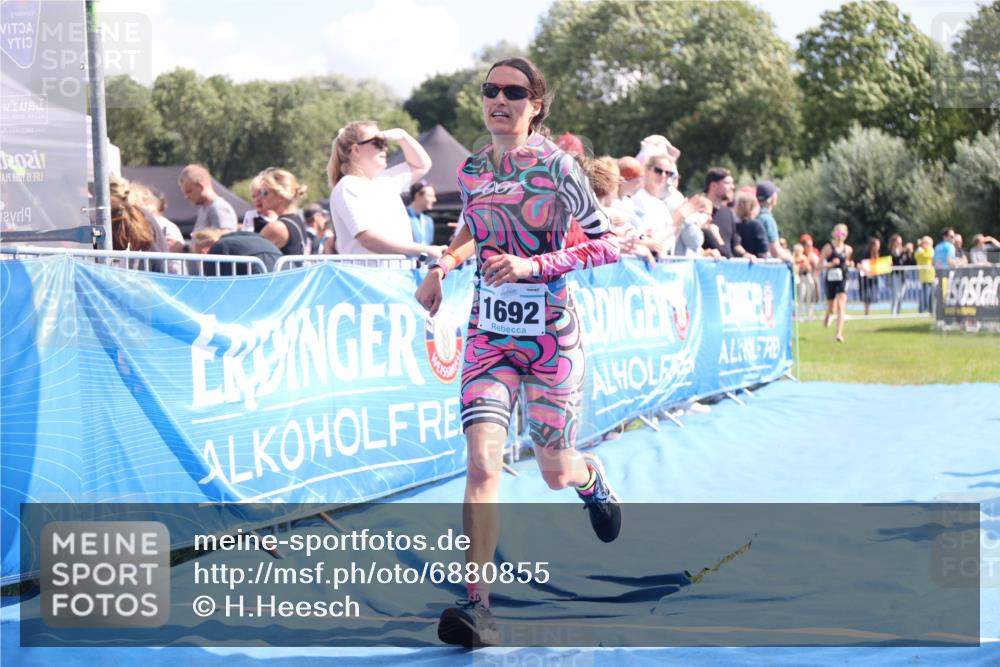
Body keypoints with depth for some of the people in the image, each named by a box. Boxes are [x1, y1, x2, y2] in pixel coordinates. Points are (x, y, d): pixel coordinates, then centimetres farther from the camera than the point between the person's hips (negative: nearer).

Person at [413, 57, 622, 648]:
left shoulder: (557, 166, -10)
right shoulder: (471, 170, 4)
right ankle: (477, 604, -17)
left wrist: (533, 265, -20)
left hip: (551, 334, -3)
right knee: (483, 462, -16)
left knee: (556, 472, 8)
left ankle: (592, 476, 48)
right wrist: (446, 263, 6)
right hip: (489, 333, 3)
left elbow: (608, 244, -9)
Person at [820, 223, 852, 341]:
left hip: (843, 280, 1)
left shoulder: (848, 249, 5)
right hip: (831, 280, -1)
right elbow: (820, 264, -8)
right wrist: (831, 264, -24)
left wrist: (849, 263, 3)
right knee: (832, 309, 11)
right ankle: (828, 315, 50)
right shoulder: (828, 248, -7)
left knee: (841, 306, -16)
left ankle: (839, 333, -19)